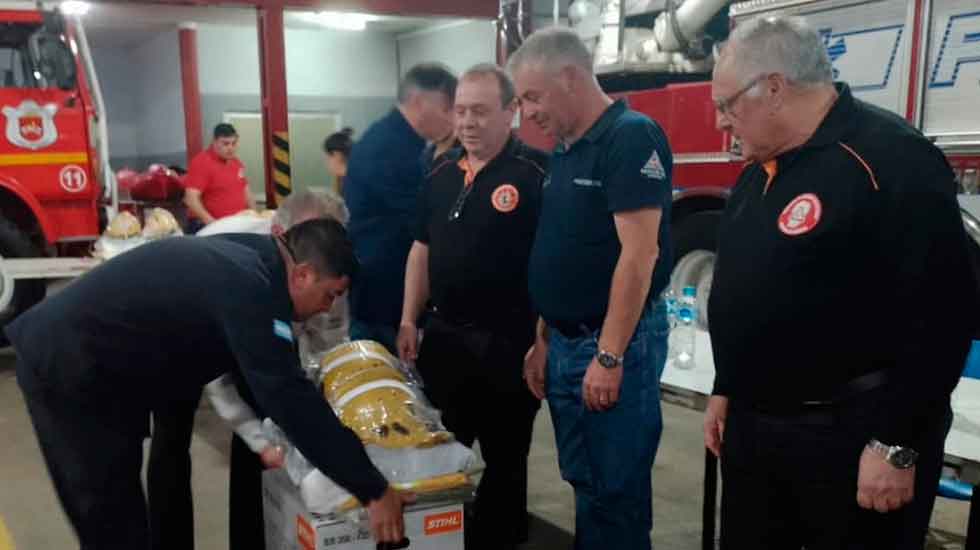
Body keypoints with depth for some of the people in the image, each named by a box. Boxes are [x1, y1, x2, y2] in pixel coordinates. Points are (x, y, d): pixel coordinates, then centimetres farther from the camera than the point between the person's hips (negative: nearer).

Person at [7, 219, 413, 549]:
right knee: (111, 515, 0)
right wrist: (372, 490, -27)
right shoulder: (250, 288, -27)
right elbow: (290, 398, -31)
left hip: (64, 351, 10)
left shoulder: (246, 259, 4)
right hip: (66, 370, -10)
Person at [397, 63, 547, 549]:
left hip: (508, 341, -6)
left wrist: (542, 338, -17)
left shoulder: (535, 173, -11)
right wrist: (409, 320, 8)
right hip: (443, 335, 6)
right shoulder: (441, 174, 8)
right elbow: (422, 249, 13)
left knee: (503, 458, 10)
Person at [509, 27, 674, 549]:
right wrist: (544, 341, 15)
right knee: (583, 481, 18)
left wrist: (609, 356, -21)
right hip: (566, 343, 9)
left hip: (616, 345, -8)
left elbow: (639, 254, -21)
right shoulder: (565, 151, 13)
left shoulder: (632, 138, -14)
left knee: (615, 490, 4)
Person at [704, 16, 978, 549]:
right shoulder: (759, 171, 10)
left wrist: (897, 445, -20)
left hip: (851, 440, -8)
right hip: (753, 427, 8)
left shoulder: (892, 161, -17)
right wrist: (726, 390, 17)